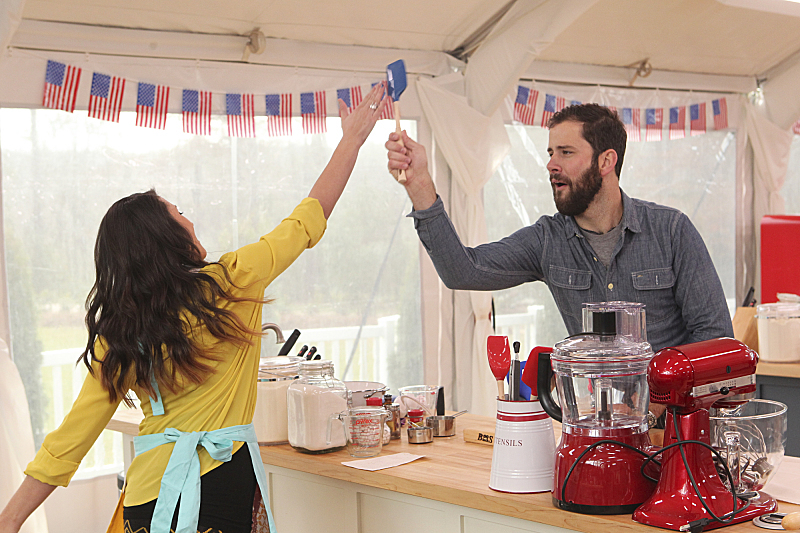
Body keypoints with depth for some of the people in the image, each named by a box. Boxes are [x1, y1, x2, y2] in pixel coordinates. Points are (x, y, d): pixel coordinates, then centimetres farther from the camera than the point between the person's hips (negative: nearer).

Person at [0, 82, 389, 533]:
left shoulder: (117, 334, 1)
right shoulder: (230, 284, -10)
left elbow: (73, 435, -1)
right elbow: (309, 221, 1)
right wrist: (352, 138, 14)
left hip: (146, 495, 5)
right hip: (221, 484, -5)